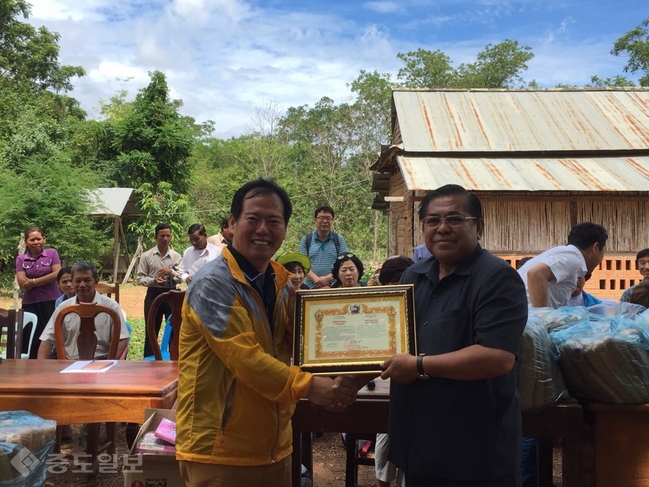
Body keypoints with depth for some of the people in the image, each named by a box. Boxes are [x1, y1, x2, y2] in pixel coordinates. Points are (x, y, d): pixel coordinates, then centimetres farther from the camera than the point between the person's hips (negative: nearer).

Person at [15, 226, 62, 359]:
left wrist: (33, 282, -9)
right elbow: (22, 283, -5)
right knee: (31, 340, 0)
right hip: (30, 304, 2)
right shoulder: (21, 259, 6)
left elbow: (57, 274, -9)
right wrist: (47, 279, -7)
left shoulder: (52, 253, 3)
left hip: (51, 302, -2)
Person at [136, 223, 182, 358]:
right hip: (153, 294, -1)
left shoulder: (176, 256, 2)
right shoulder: (147, 256, -1)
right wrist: (153, 280, -19)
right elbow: (140, 278, -2)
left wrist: (172, 272, -18)